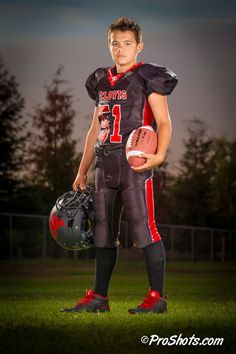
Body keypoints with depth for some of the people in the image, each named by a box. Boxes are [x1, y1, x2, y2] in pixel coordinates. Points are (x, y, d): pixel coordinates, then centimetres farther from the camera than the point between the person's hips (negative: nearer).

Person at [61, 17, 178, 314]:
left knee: (143, 228, -9)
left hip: (135, 163, -7)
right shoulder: (101, 82, 18)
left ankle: (157, 297, -4)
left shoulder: (147, 78, -1)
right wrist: (82, 171, 22)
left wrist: (159, 155, -25)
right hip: (105, 165, 7)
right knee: (103, 233, 9)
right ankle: (98, 297, 16)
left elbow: (164, 122, -7)